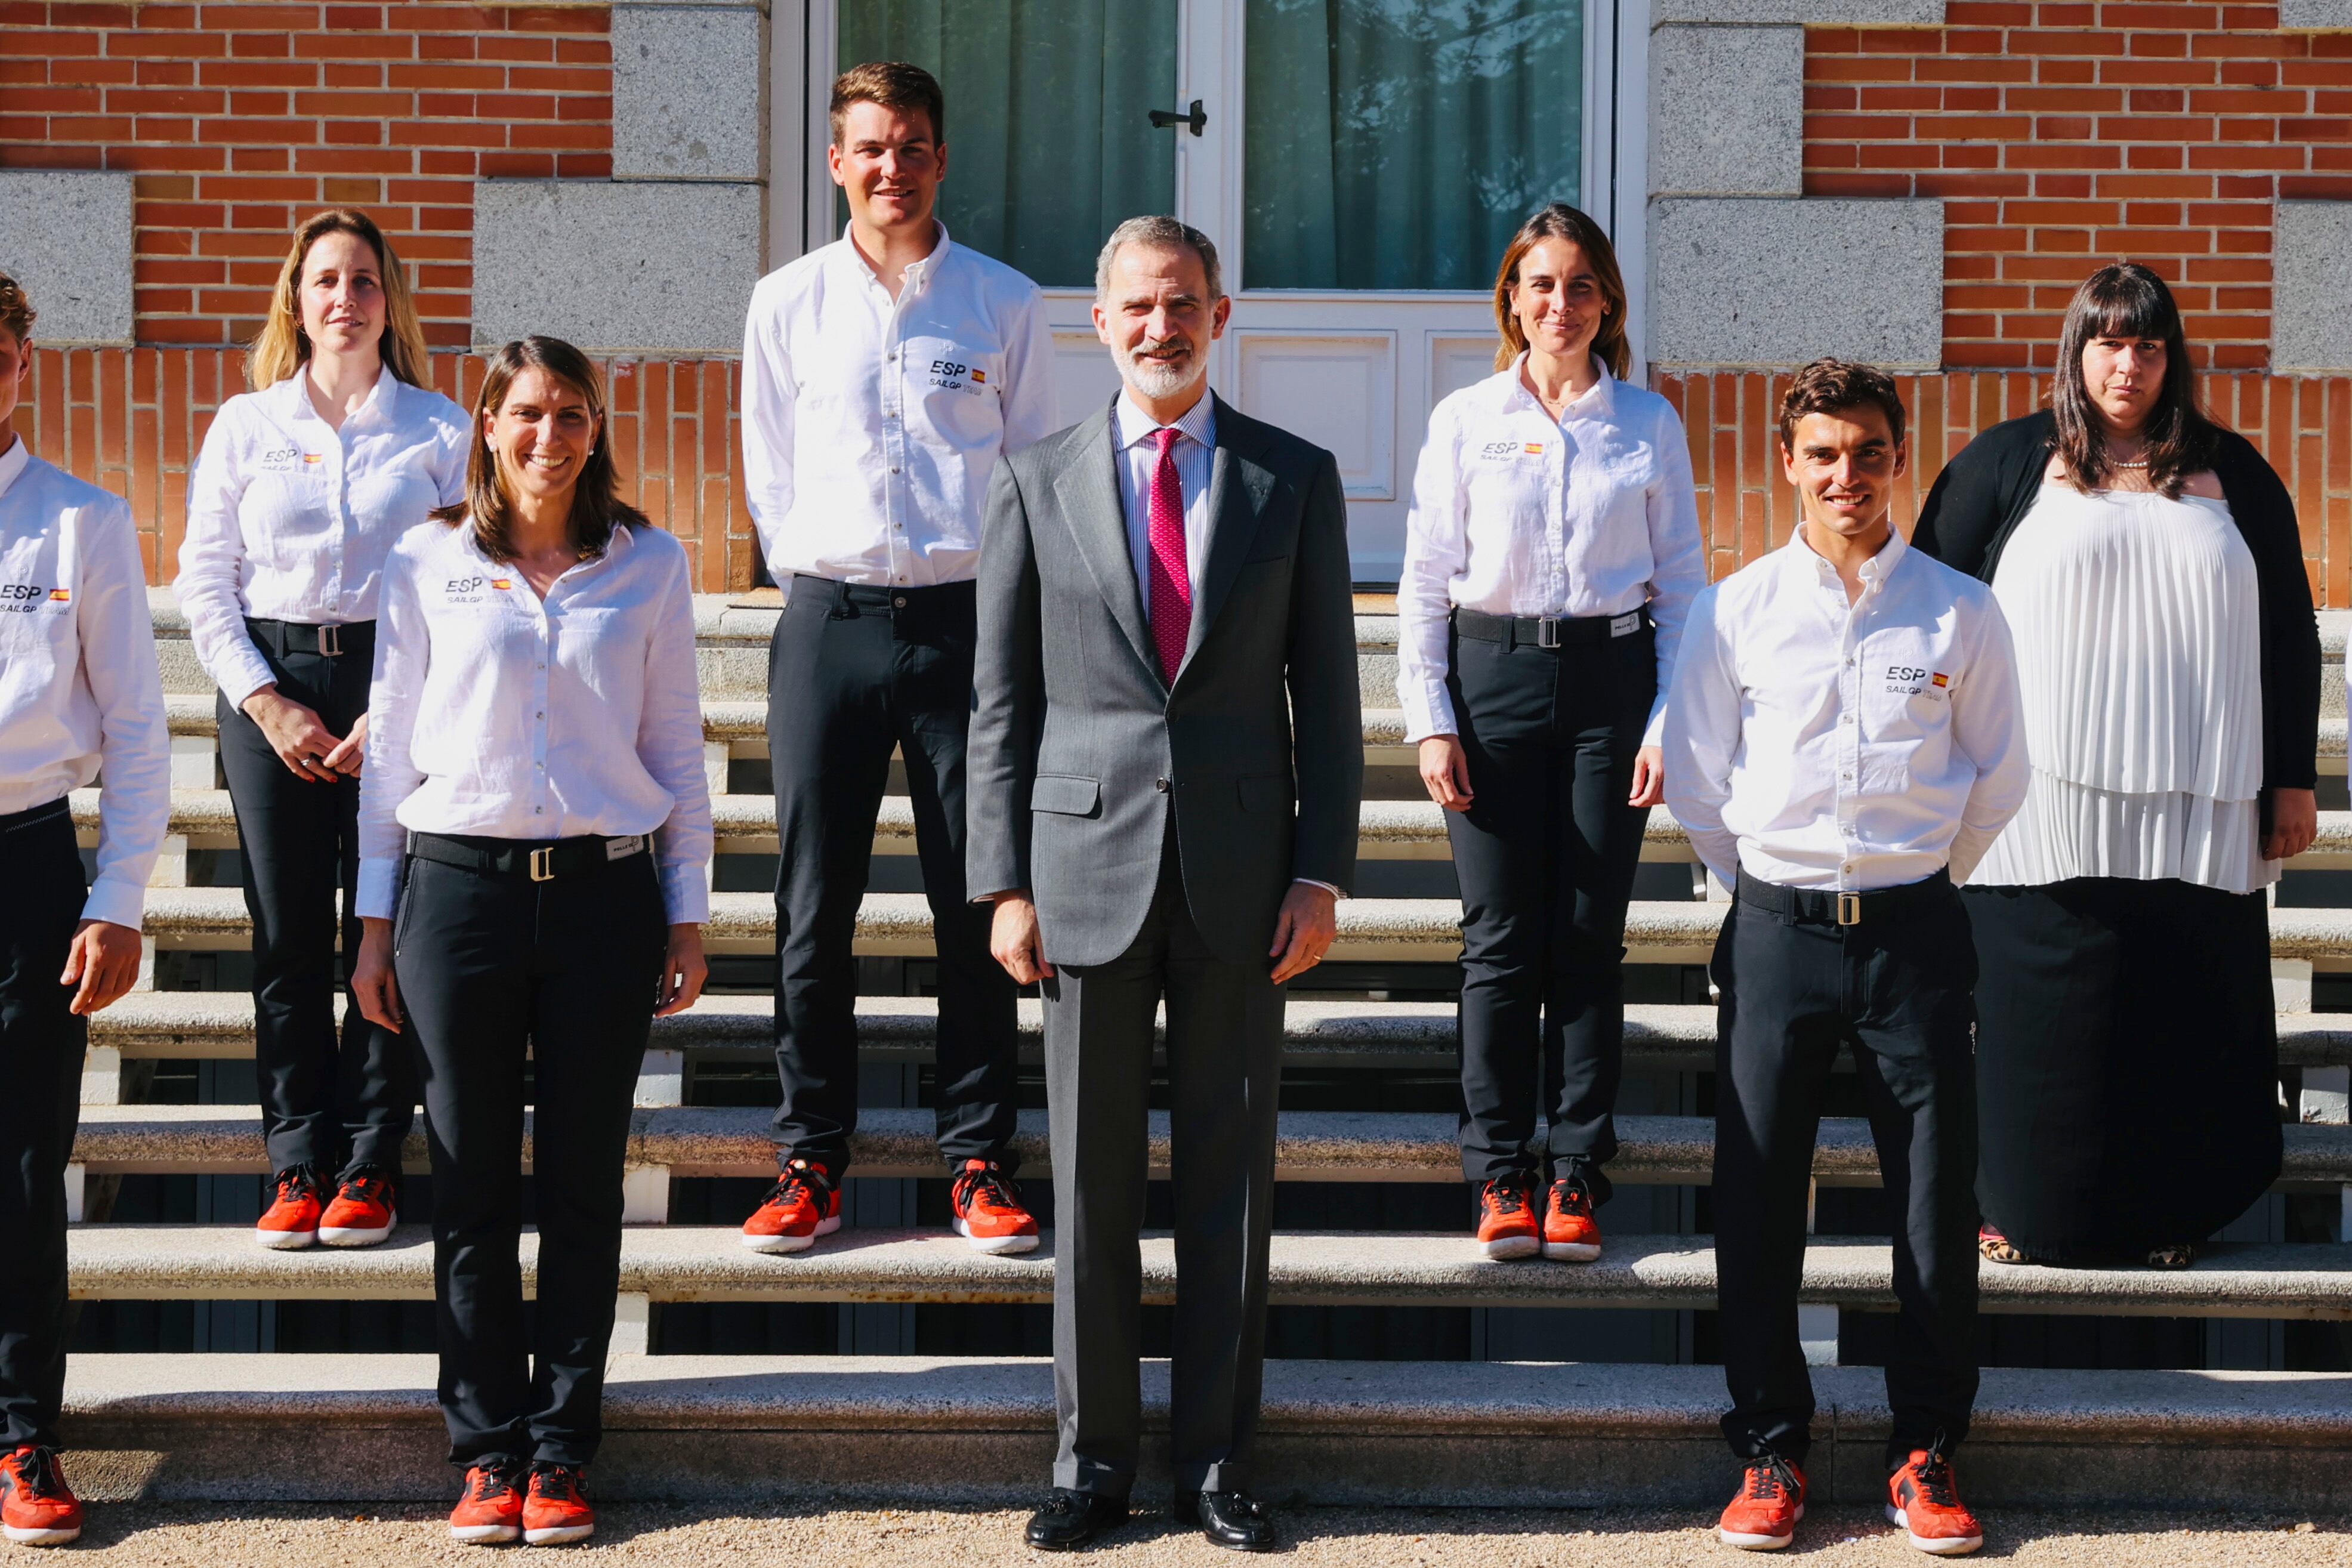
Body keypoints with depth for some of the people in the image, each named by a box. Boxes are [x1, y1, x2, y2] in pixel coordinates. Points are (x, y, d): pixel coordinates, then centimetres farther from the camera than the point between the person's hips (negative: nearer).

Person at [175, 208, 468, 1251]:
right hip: (270, 682, 1)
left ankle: (371, 1165, 5)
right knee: (287, 934, 0)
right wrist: (266, 702, -5)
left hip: (399, 690, -1)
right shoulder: (245, 426, 9)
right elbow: (202, 580, 7)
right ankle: (300, 1163, 7)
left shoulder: (440, 431, 5)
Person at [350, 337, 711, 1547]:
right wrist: (376, 922, 6)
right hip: (460, 889, 0)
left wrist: (688, 913, 6)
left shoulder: (649, 565, 6)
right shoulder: (426, 564, 5)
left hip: (605, 893, 0)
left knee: (583, 1186, 3)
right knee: (473, 1187, 3)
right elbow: (392, 745, 8)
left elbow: (675, 748, 9)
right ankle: (486, 1454, 11)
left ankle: (560, 1455, 11)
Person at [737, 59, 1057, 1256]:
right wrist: (821, 595, 9)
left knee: (975, 905, 0)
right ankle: (811, 1159, 10)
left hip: (967, 619, -1)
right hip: (829, 620, 1)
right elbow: (770, 478, 14)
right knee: (813, 908, 1)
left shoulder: (1004, 303, 5)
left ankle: (979, 1160, 9)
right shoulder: (787, 303, 8)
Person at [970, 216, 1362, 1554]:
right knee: (1093, 1177, 5)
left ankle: (1219, 1459, 15)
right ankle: (1096, 1458, 16)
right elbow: (1002, 701, 5)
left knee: (1233, 1170, 5)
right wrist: (1006, 881, -2)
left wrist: (1323, 871, -2)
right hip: (1088, 865, 0)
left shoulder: (1295, 478, 5)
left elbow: (1327, 691, 5)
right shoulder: (1038, 485, 5)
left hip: (1238, 875, 0)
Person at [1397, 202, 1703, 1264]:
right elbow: (1424, 583, 5)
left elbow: (1683, 584, 7)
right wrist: (1430, 719, -3)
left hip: (1612, 676, 0)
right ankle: (1500, 1178, 7)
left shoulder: (1650, 425, 6)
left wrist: (1671, 720, -2)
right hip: (1493, 672, 0)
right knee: (1501, 936, 0)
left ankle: (1576, 1177, 7)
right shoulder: (1465, 421, 5)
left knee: (1590, 936, 0)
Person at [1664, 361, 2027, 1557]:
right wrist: (1768, 885, 11)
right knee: (1757, 1199, 2)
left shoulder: (1959, 612, 1)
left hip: (1913, 929, 0)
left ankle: (1926, 1453, 14)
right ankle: (1770, 1448, 14)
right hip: (1775, 928, 0)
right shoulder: (1736, 609, 1)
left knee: (1936, 1201, 2)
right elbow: (1693, 774, 10)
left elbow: (1997, 774, 11)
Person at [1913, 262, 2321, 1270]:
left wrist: (2294, 780, 9)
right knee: (2044, 1006, 0)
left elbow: (2290, 632, 13)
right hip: (2045, 806, -1)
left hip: (2196, 811, 2)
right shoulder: (2007, 462, 7)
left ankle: (2166, 1216, 13)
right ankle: (2025, 1209, 13)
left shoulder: (2232, 475, 12)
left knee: (2184, 1009, 1)